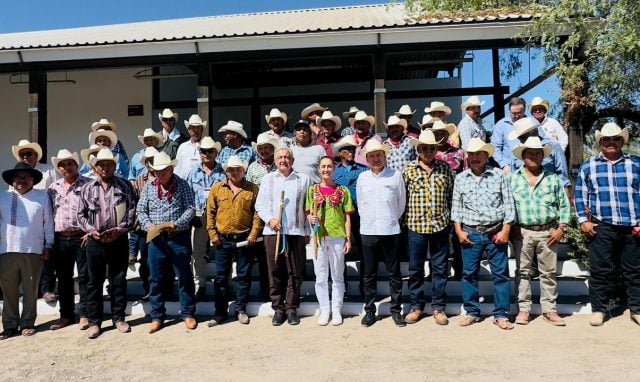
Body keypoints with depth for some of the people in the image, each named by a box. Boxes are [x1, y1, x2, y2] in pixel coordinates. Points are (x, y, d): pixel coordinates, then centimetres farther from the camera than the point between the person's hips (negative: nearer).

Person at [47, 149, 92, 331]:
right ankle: (66, 314, 21)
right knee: (63, 278, 11)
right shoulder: (53, 188, 13)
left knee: (84, 277, 1)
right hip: (60, 239, 5)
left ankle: (84, 314, 9)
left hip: (82, 237, -5)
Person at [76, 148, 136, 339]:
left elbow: (132, 210, -1)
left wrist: (120, 229, -11)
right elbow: (81, 214, 9)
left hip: (119, 240, -1)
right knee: (94, 282, 6)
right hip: (95, 241, 1)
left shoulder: (124, 186, 3)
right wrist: (91, 230, -7)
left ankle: (118, 318, 19)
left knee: (118, 280, 6)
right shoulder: (87, 188, 8)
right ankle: (94, 321, 16)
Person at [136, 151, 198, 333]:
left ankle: (188, 313, 17)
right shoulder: (149, 187, 7)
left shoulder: (182, 185, -2)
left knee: (184, 276, 4)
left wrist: (176, 224, -20)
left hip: (179, 237, -3)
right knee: (156, 278, 9)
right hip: (156, 238, 3)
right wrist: (148, 225, -11)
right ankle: (157, 316, 21)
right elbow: (141, 210, 8)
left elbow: (190, 208, -7)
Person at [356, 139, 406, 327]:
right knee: (369, 274, 9)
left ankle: (396, 310, 18)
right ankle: (369, 310, 19)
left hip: (391, 231, -1)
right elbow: (360, 204, 11)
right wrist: (368, 221, 9)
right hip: (368, 232, 1)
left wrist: (391, 220, 10)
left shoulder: (396, 175, -1)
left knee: (394, 273, 7)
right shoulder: (362, 178, 5)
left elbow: (402, 203, 5)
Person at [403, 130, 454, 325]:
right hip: (416, 226, -1)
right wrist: (405, 220, 0)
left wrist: (451, 219, 5)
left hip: (440, 226, 1)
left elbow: (452, 195, 8)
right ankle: (416, 306, 22)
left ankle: (438, 307, 20)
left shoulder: (445, 169, 5)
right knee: (415, 269, 8)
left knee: (440, 268, 8)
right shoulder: (409, 169, 1)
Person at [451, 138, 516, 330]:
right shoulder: (460, 178, 7)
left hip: (496, 232, -1)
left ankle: (501, 315, 13)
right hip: (470, 233, 1)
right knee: (469, 273, 6)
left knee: (501, 273, 2)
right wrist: (459, 230, 1)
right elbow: (456, 206, 9)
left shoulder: (499, 175, 2)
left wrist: (506, 230, -5)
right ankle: (472, 312, 19)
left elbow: (508, 204, 1)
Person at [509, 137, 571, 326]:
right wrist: (510, 227, -4)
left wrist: (561, 228, 0)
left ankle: (550, 309, 16)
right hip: (522, 232, 0)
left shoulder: (553, 178, 7)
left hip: (548, 232, 1)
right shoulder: (513, 178, 5)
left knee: (548, 272, 6)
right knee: (523, 272, 5)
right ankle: (523, 309, 13)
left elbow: (564, 205, 8)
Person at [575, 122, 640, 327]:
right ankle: (598, 309, 14)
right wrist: (583, 220, -2)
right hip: (601, 227, -1)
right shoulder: (588, 166, 8)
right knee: (600, 270, 3)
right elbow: (580, 196, 7)